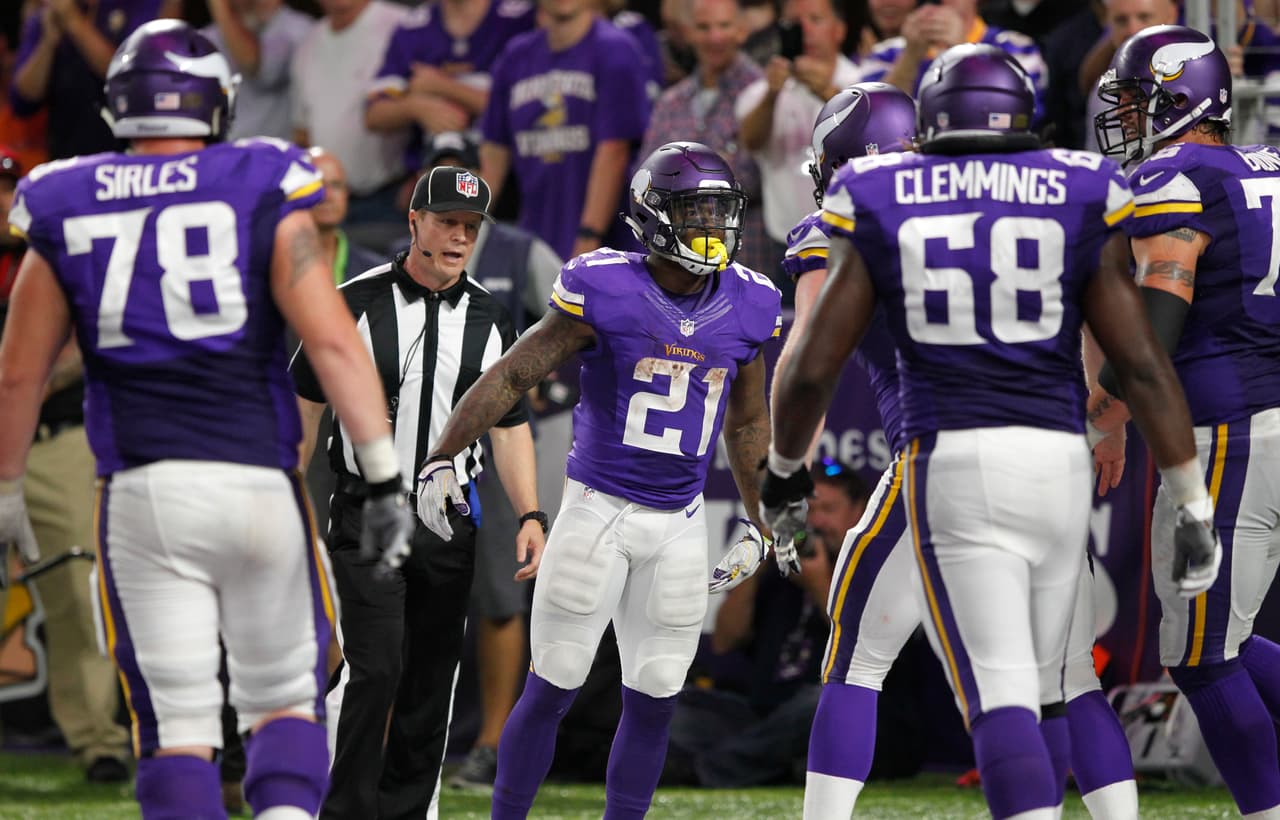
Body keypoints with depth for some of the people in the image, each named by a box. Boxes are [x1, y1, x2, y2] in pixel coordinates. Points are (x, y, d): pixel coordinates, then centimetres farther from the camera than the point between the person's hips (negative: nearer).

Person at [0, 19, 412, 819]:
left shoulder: (68, 214, 7)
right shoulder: (262, 194, 0)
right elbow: (332, 340, -9)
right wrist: (385, 476, -7)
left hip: (141, 492, 1)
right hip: (255, 481, -1)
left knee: (177, 724, 4)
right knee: (285, 700, 13)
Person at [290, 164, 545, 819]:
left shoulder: (490, 321, 6)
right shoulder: (355, 305, -4)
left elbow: (510, 425, 11)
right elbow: (306, 402, 2)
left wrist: (529, 515, 1)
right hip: (366, 516, -4)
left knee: (430, 683, 6)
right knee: (375, 668, -15)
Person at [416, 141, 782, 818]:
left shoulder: (744, 309, 1)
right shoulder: (607, 292, -13)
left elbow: (746, 424, 16)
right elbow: (512, 376, -10)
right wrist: (441, 459, -18)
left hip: (680, 525, 4)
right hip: (598, 509, -4)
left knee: (653, 701, 6)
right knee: (551, 690, -1)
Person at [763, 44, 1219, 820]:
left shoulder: (881, 208, 5)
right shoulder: (1078, 200, 5)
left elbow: (812, 368, 5)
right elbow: (1142, 364, 2)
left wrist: (785, 467, 24)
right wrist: (1194, 505, 7)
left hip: (950, 463, -2)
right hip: (1058, 460, 2)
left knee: (1000, 693, -9)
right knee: (1039, 688, 16)